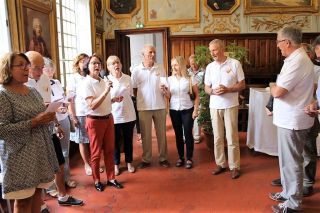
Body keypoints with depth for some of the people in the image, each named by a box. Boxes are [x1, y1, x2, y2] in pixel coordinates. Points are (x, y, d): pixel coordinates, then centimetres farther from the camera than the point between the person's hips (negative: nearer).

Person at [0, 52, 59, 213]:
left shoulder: (33, 91, 10)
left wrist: (48, 118, -2)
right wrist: (34, 122, -23)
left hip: (40, 150, 7)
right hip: (20, 155, -6)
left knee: (37, 191, 15)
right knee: (23, 199, 5)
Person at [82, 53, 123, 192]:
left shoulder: (103, 81, 8)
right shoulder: (86, 83, -14)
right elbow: (92, 105, -23)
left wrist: (114, 100, 2)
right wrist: (106, 91, -29)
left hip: (108, 119, 7)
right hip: (95, 121, -6)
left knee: (110, 150, 12)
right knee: (96, 152, 7)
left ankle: (111, 178, 25)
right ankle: (97, 180, 23)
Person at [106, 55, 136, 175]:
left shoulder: (127, 78, 0)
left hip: (129, 115, 2)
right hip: (114, 116, -2)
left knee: (128, 140, 13)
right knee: (115, 141, 8)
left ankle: (129, 162, 30)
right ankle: (116, 164, 26)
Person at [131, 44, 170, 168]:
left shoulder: (161, 68, 4)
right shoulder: (136, 70, -2)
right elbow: (133, 89, 4)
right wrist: (142, 99, 0)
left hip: (160, 106, 2)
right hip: (144, 107, -1)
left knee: (161, 133, 9)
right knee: (145, 135, 7)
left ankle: (163, 158, 22)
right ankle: (146, 159, 20)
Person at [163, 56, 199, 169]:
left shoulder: (190, 79, -5)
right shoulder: (170, 79, 2)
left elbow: (196, 96, 0)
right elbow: (169, 97, 4)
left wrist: (195, 110, -7)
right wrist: (164, 91, -16)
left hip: (187, 110, -2)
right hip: (174, 110, 3)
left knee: (188, 134, 1)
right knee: (178, 134, 10)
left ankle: (189, 158, 15)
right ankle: (181, 157, 23)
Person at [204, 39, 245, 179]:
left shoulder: (235, 64, -4)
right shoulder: (209, 67, 8)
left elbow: (242, 85, -2)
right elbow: (206, 88, 10)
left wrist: (227, 89, -18)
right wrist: (213, 91, -13)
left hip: (230, 106, -3)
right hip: (214, 107, 4)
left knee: (232, 137, 0)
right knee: (217, 137, 9)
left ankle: (234, 166, 13)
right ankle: (220, 164, 22)